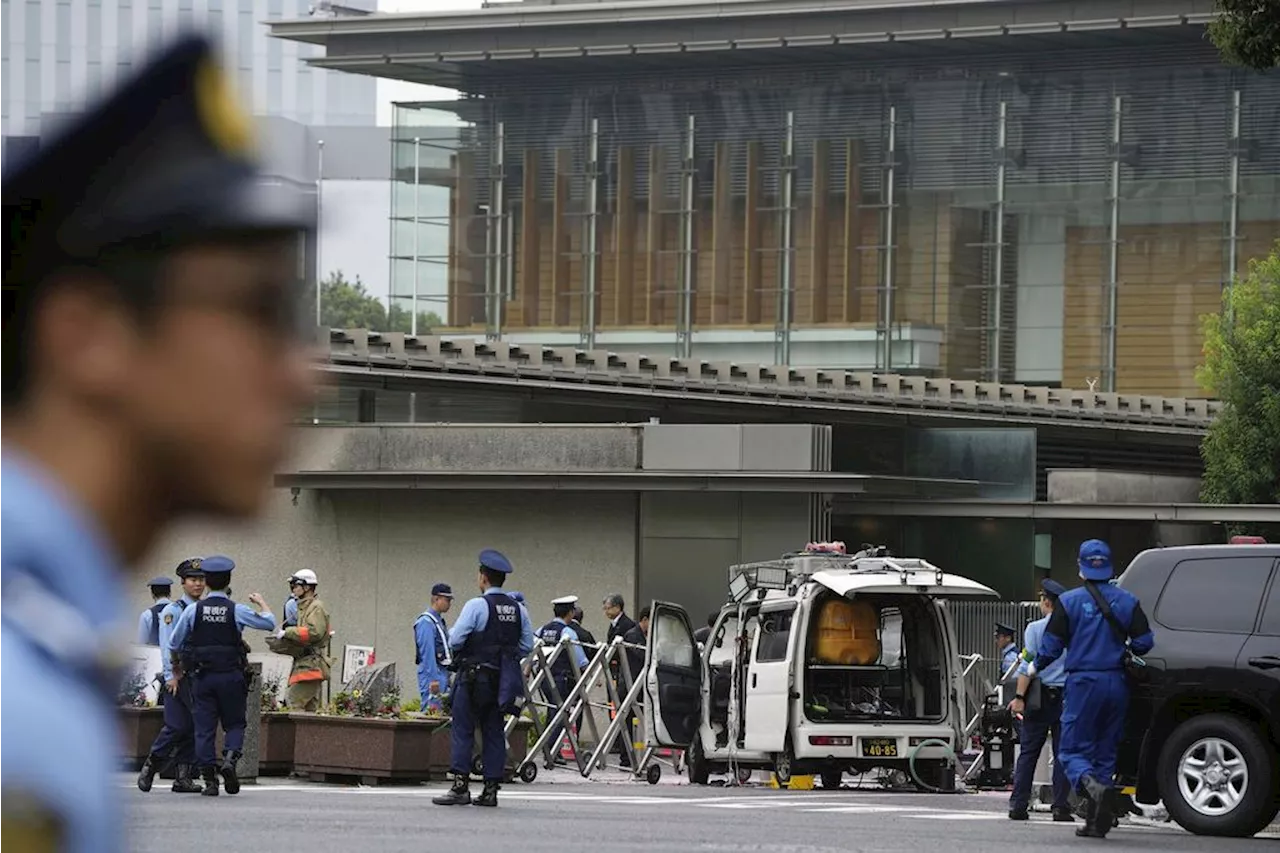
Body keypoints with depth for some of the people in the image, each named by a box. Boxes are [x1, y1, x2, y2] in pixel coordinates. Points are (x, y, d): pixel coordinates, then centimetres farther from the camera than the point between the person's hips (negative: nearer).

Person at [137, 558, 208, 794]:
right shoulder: (173, 611, -2)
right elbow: (167, 646, -7)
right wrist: (171, 676, -13)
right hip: (178, 677, -5)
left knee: (194, 728, 3)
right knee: (176, 726, -9)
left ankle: (184, 777, 7)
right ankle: (149, 769, 6)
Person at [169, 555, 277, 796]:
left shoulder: (193, 610, -2)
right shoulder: (237, 611, -6)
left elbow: (175, 642, 6)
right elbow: (269, 623, 4)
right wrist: (261, 603, 21)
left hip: (203, 676, 1)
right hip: (231, 675, -1)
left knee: (204, 728, 5)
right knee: (234, 723, 11)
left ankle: (209, 779, -1)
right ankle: (230, 758, -17)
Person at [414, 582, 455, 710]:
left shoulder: (439, 621, 16)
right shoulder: (426, 622, -13)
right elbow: (428, 654, -18)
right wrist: (433, 680, -21)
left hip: (441, 674, 9)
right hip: (432, 674, -9)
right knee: (432, 710, -10)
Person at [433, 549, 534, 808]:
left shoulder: (477, 606, -11)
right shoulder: (518, 609, 7)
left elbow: (455, 640, -13)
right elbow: (527, 645, 10)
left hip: (474, 677, -6)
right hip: (502, 680, 6)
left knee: (463, 731, -3)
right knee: (494, 733, 9)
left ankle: (460, 786, -10)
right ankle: (491, 789, 7)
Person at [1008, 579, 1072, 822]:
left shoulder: (1035, 629, -3)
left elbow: (1028, 665, -9)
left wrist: (1020, 697, -9)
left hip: (1041, 695, -2)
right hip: (1067, 697, 2)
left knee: (1028, 752, 4)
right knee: (1063, 753, 5)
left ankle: (1018, 805, 2)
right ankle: (1061, 806, 0)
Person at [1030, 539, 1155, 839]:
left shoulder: (1069, 601, -4)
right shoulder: (1127, 601, 4)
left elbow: (1052, 645, -3)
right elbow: (1144, 642, 3)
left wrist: (1035, 667, 17)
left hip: (1083, 682, -3)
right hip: (1117, 684, 3)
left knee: (1073, 751, 1)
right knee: (1106, 752, 13)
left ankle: (1092, 786, -31)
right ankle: (1097, 821, 10)